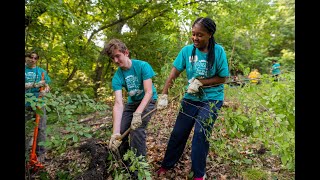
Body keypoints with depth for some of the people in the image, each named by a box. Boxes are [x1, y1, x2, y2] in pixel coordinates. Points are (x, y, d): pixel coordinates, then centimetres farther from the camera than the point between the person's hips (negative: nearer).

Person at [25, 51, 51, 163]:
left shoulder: (41, 71, 9)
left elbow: (47, 87, 8)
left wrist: (45, 92, -14)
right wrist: (35, 84, -20)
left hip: (39, 104, 1)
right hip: (26, 105, 0)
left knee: (41, 129, 1)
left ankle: (40, 154, 10)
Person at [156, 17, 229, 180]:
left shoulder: (218, 51, -12)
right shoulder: (187, 50, -7)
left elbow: (223, 78, -8)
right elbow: (174, 73, -9)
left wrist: (200, 82, -19)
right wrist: (164, 95, -17)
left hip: (212, 99, -2)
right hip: (190, 98, 3)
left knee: (201, 133, -9)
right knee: (178, 133, 8)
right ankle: (166, 165, 29)